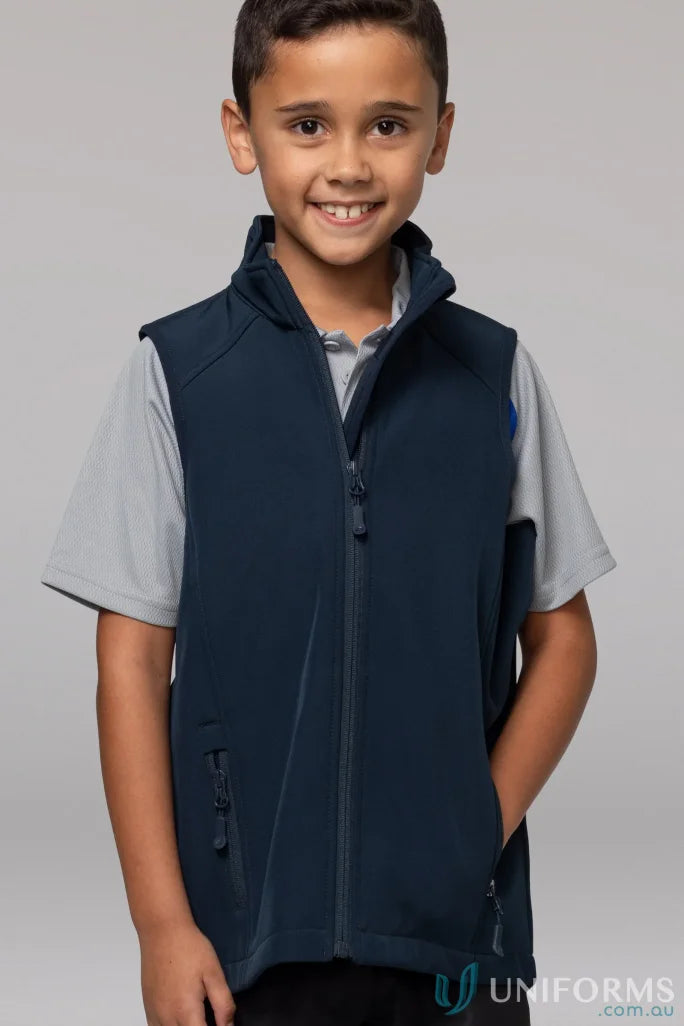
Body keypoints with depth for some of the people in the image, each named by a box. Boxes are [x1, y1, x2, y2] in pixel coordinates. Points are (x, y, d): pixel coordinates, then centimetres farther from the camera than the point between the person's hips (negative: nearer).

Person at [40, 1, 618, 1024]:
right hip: (247, 936, -1)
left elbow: (561, 640, 7)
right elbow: (133, 660, -2)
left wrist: (481, 834, -6)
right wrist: (162, 923, -6)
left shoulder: (495, 374, 2)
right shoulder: (174, 372, -3)